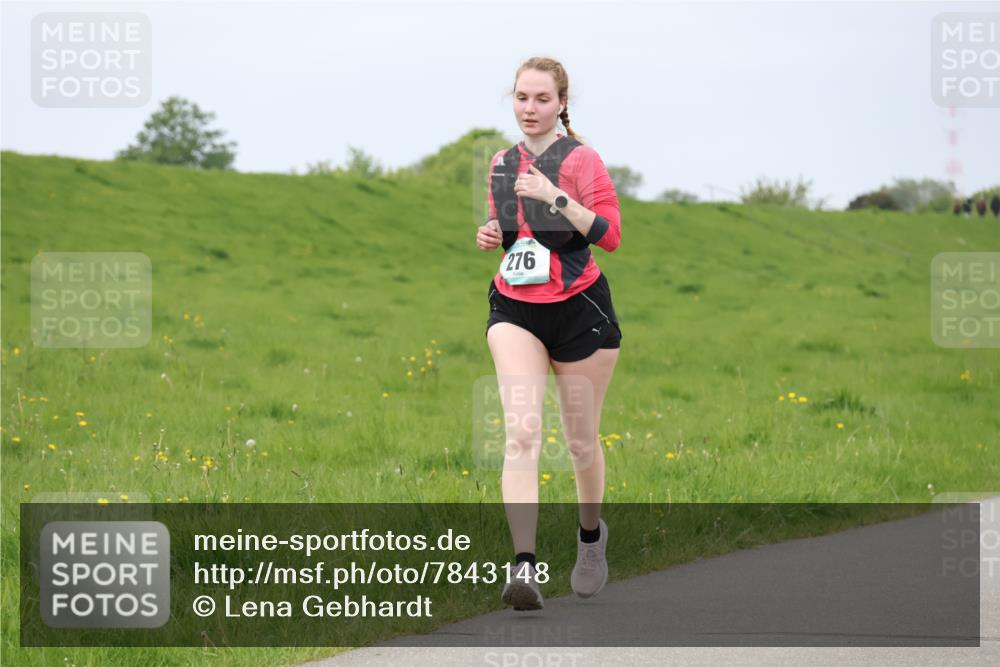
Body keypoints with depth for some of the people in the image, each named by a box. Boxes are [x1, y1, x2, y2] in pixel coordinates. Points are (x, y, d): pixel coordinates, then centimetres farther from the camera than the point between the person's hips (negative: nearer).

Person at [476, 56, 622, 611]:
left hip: (579, 311, -3)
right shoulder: (502, 163, 11)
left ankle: (591, 534, 40)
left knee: (582, 441, 9)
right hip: (515, 310, 3)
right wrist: (492, 236, 4)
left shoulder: (579, 159, -7)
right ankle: (524, 566, -28)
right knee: (521, 432, -17)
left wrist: (555, 196, -27)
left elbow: (610, 234, -17)